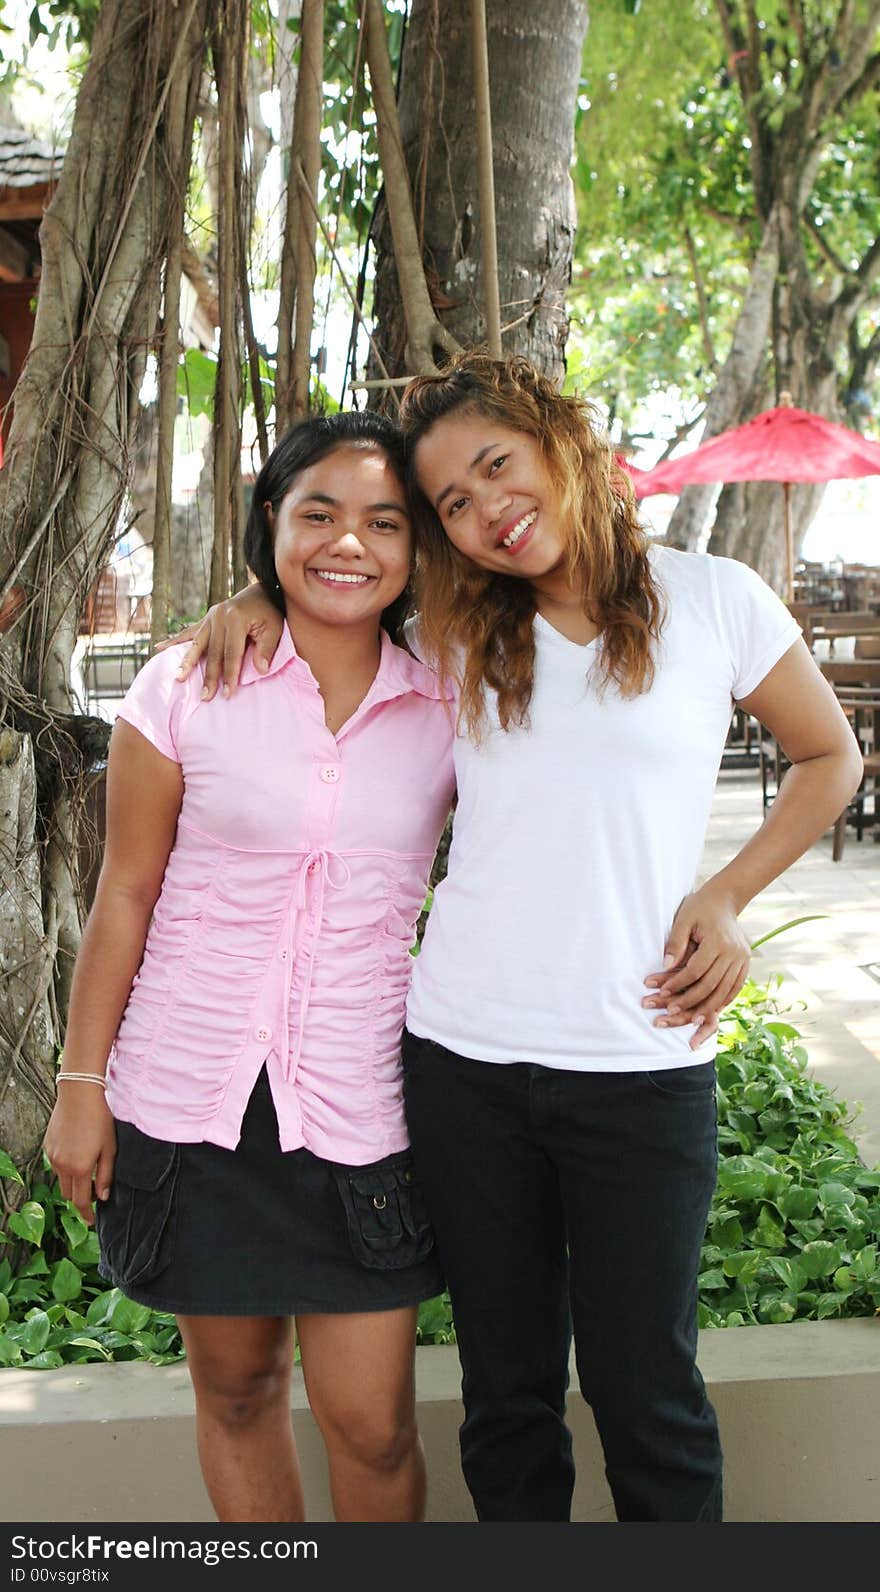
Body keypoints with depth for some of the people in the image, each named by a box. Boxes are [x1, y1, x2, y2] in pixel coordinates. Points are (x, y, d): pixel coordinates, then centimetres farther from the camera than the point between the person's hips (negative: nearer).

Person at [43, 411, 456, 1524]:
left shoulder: (447, 711, -1)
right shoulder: (186, 688, -4)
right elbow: (125, 897, 1)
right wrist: (81, 1083, 2)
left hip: (361, 1106, 0)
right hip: (191, 1097, 0)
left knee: (371, 1422, 4)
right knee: (236, 1384, 15)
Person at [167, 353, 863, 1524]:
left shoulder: (714, 601, 0)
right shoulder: (457, 635, 8)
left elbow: (830, 758, 12)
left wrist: (726, 898, 0)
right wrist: (263, 600, 5)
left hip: (642, 1063, -2)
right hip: (464, 1061, 3)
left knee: (644, 1389, 7)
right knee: (508, 1389, 14)